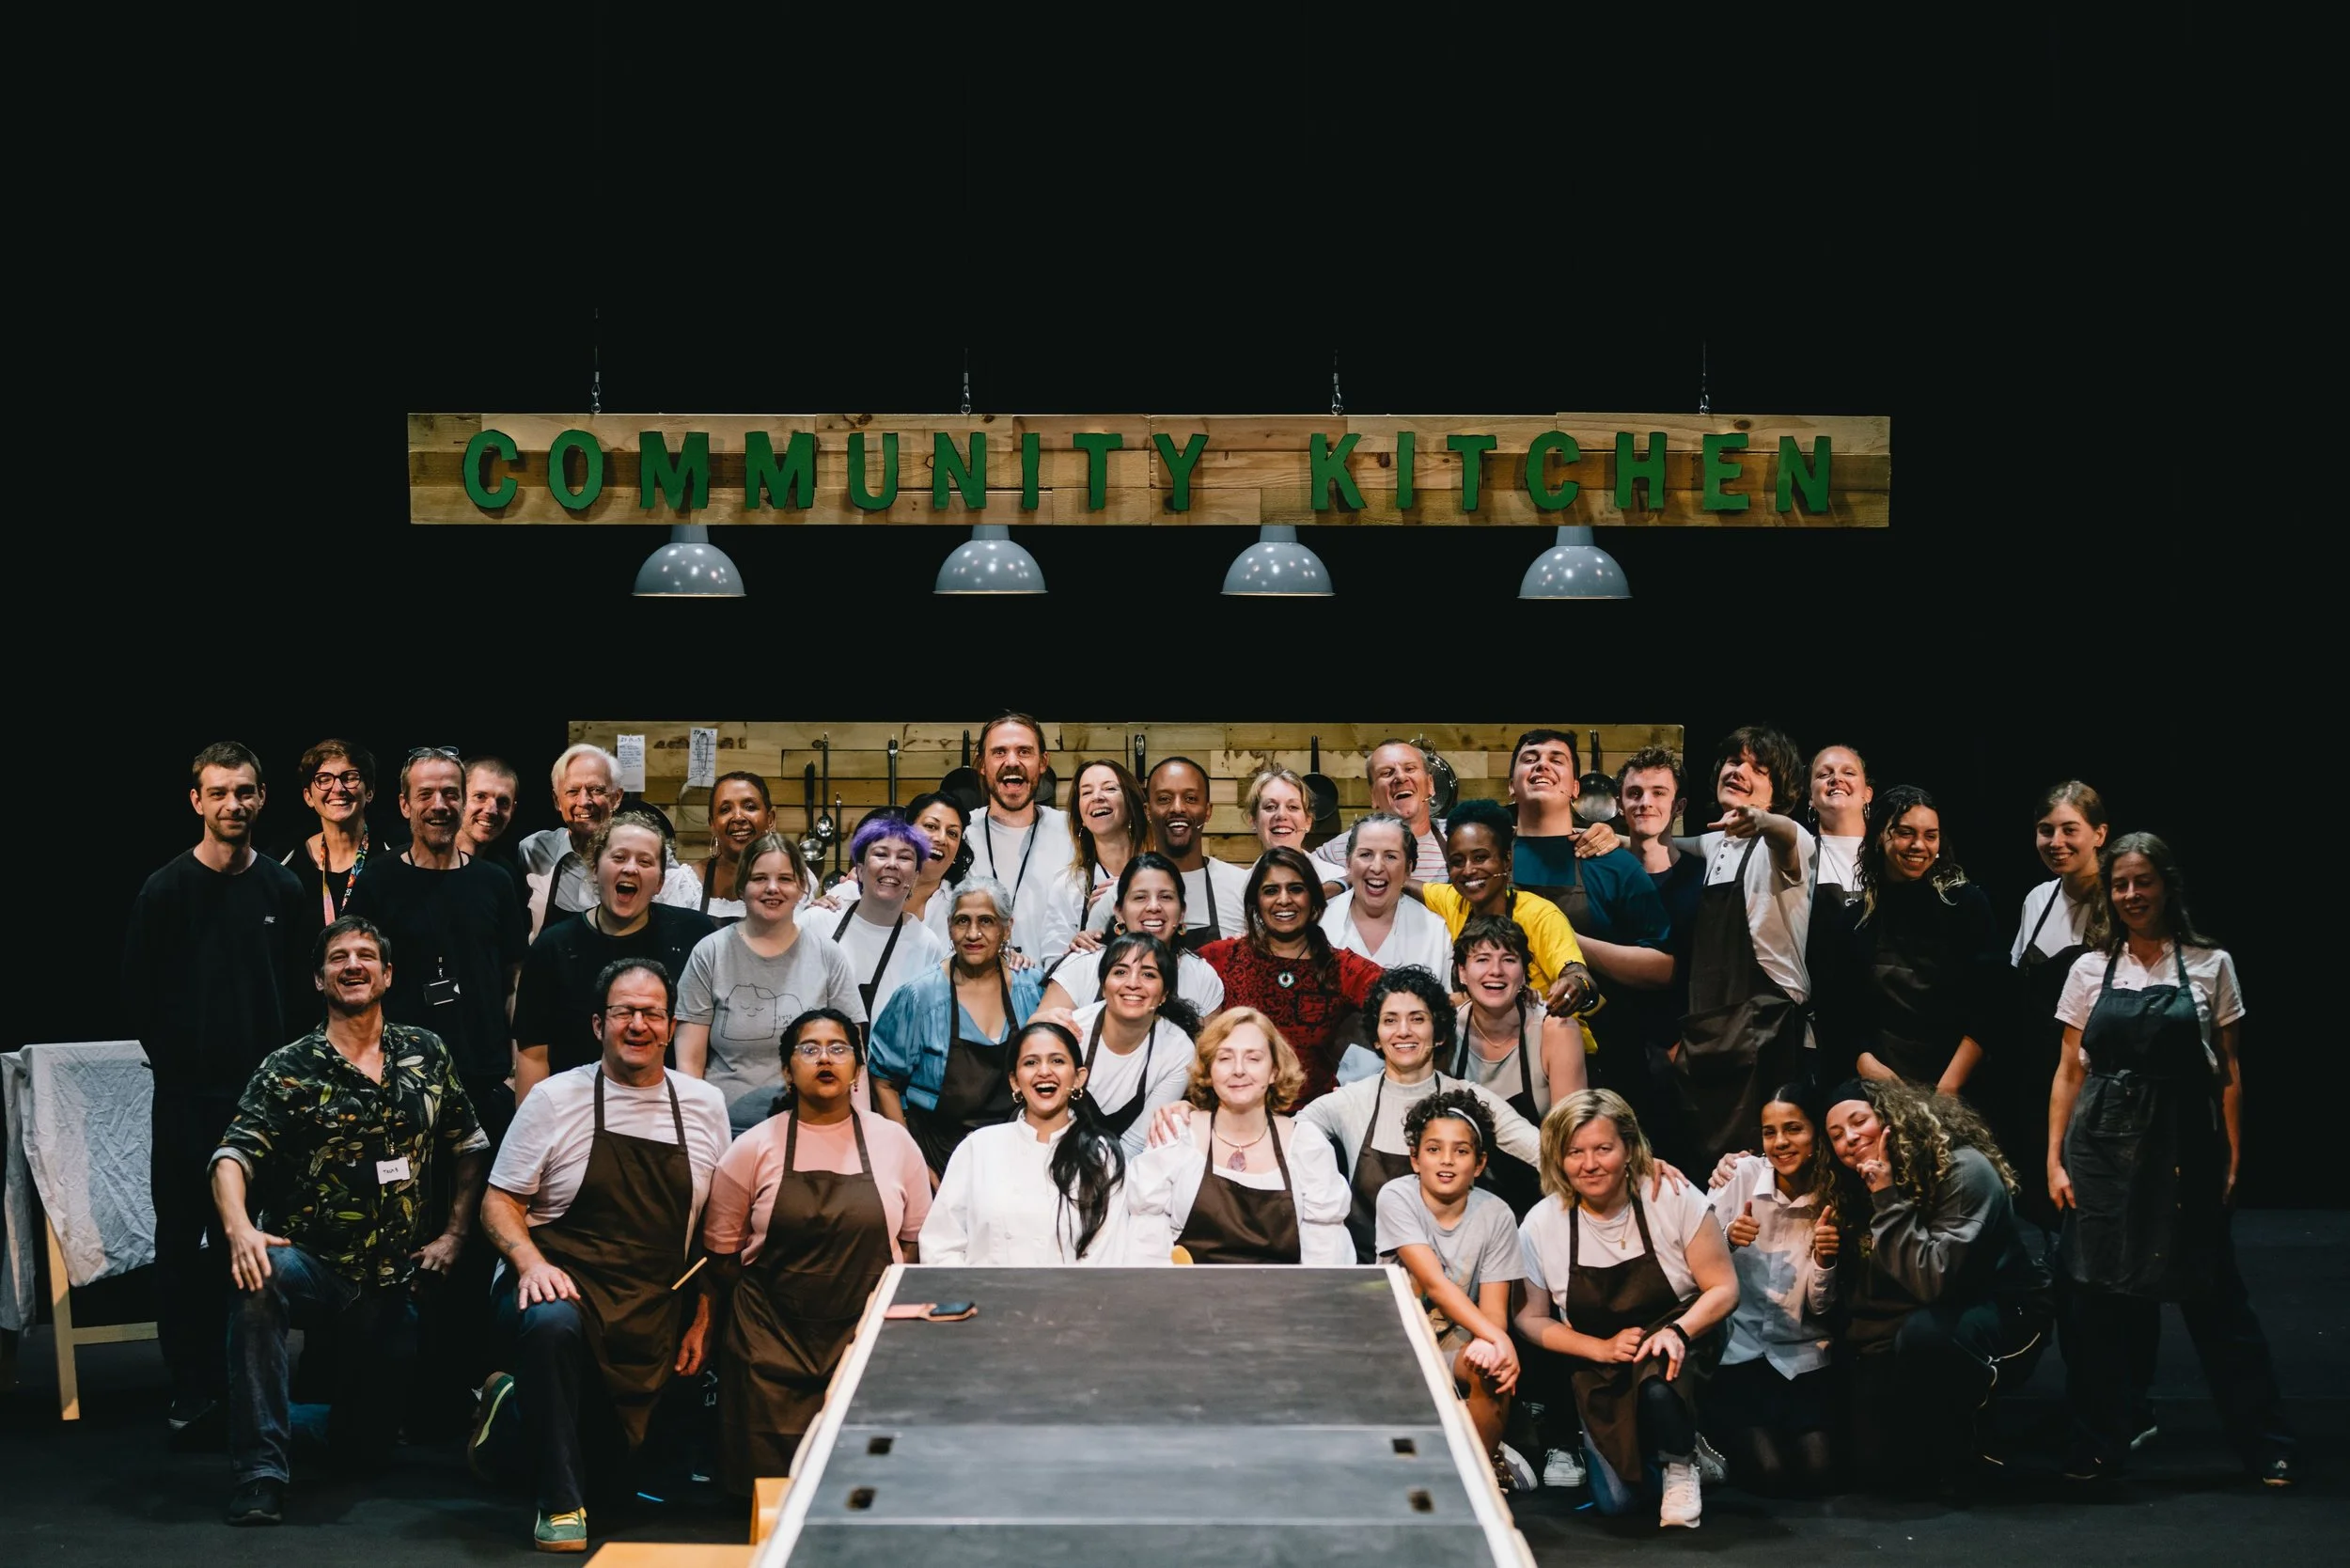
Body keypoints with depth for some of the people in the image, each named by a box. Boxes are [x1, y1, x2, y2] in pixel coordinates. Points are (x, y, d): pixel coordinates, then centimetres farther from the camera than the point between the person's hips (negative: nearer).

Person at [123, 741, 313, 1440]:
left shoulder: (287, 891, 5)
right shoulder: (165, 891, -1)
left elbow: (306, 991, 7)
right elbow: (139, 996, 1)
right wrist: (177, 1064, -1)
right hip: (188, 1096, -1)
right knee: (183, 1241, 2)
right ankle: (192, 1388, 10)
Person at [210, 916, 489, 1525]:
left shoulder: (425, 1053, 5)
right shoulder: (289, 1069, -5)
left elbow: (471, 1145, 13)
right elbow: (233, 1156, -15)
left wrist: (455, 1234, 4)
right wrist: (239, 1228, -34)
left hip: (393, 1284, 3)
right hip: (311, 1264, -3)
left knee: (370, 1445, 6)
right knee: (258, 1279, -39)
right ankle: (261, 1468, -31)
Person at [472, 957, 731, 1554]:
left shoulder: (705, 1106, 6)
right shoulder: (554, 1099, -3)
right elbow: (499, 1202, -1)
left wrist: (701, 1320, 8)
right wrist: (530, 1261, -20)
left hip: (651, 1319, 4)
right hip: (563, 1283, -4)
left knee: (610, 1465, 2)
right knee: (552, 1322, -39)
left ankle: (514, 1415, 35)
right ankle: (560, 1503, -21)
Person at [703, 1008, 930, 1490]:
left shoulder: (893, 1142, 7)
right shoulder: (753, 1148, 3)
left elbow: (915, 1241, 13)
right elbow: (721, 1251, 8)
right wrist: (763, 1306, 5)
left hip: (871, 1340, 1)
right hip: (774, 1342, 0)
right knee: (774, 1481, -5)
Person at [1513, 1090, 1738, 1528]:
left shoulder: (1675, 1198, -13)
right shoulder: (1541, 1226, -9)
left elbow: (1723, 1288, -10)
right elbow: (1530, 1319, 0)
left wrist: (1677, 1331, -28)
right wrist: (1602, 1348, -14)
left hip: (1679, 1347, -2)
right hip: (1600, 1373, 2)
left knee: (1657, 1384, -38)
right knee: (1615, 1500, -13)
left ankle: (1680, 1464, -4)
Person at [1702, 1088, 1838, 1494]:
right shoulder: (1742, 1174, -6)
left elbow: (1820, 1306, -2)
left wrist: (1825, 1259, -22)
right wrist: (1728, 1238, -24)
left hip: (1802, 1354, 1)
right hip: (1738, 1347, -1)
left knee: (1815, 1471, -18)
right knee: (1768, 1471, -20)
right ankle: (1725, 1434, 13)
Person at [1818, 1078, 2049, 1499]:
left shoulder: (1963, 1171, -23)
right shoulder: (1853, 1190, -2)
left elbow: (1934, 1280, -34)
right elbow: (1858, 1299, 4)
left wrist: (1888, 1198, -30)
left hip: (2004, 1319, -6)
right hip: (1904, 1334, 6)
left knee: (1923, 1331, -38)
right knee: (1883, 1467, -10)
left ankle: (1959, 1456, -13)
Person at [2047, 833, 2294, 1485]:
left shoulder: (2210, 965, 3)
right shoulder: (2091, 970, 7)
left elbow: (2229, 1072, 4)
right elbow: (2070, 1072, 8)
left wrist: (2233, 1157, -2)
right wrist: (2055, 1159, 2)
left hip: (2186, 1144, -2)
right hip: (2103, 1144, 2)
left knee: (2215, 1296, 0)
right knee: (2098, 1295, 3)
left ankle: (2266, 1447, 10)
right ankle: (2098, 1445, 14)